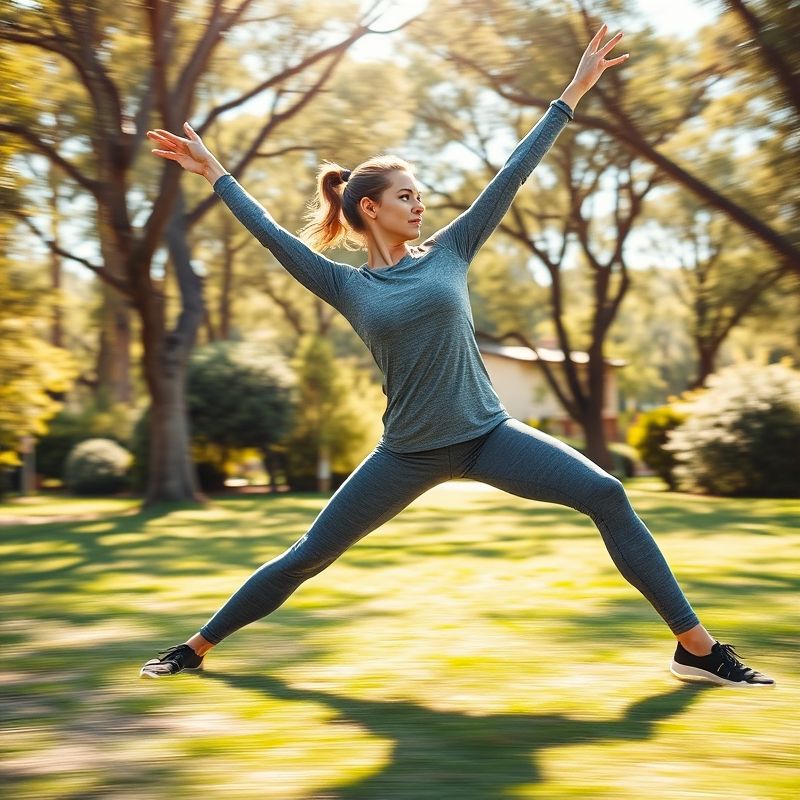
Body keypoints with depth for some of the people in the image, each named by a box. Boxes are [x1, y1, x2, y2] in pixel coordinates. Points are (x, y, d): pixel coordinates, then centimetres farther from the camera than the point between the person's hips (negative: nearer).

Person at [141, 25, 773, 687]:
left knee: (607, 495, -17)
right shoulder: (346, 286, 2)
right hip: (408, 454, -1)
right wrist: (214, 172, 11)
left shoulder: (447, 252, 4)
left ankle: (697, 646, -9)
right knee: (305, 559, 3)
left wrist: (574, 91, 5)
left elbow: (512, 174, 4)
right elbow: (271, 233, 5)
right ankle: (197, 647, 22)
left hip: (488, 434, 1)